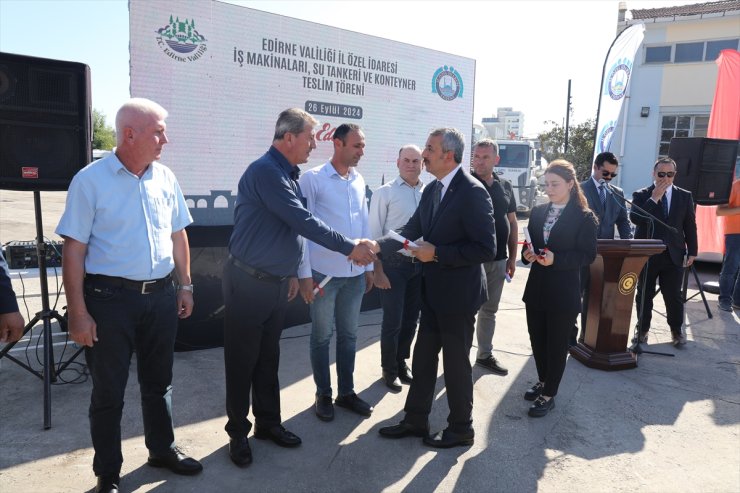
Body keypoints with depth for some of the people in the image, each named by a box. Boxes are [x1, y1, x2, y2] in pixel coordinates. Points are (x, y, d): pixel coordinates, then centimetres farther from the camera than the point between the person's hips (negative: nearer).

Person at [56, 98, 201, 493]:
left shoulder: (165, 178, 4)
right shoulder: (90, 180, -10)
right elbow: (74, 249, -11)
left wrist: (185, 286, 11)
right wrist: (77, 312, -13)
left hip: (161, 296, 5)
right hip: (110, 298, -4)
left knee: (158, 382, 18)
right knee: (109, 390, 9)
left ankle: (162, 449, 38)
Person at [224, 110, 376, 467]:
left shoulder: (289, 174, 9)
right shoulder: (265, 171, -19)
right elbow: (303, 222, -25)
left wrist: (292, 273, 18)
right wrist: (349, 248, -21)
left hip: (278, 282, 8)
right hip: (248, 281, -8)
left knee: (268, 358, 18)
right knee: (242, 360, 6)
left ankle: (268, 422, 32)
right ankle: (238, 433, 22)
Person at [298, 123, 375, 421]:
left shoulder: (359, 181, 8)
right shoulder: (313, 179, -8)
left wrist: (369, 266, 14)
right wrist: (304, 273, -11)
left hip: (355, 273, 5)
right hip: (323, 273, -5)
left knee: (348, 335, 14)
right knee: (322, 336, 9)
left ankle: (346, 392, 30)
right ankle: (323, 395, 26)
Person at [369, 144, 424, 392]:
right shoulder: (385, 192, -7)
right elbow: (375, 234, -7)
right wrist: (378, 270, -10)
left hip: (421, 264, 4)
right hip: (394, 264, -4)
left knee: (411, 320, 15)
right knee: (393, 322, 4)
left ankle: (402, 362, 34)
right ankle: (389, 369, 24)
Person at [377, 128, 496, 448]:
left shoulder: (472, 192, -19)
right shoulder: (432, 189, 7)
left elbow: (486, 249, -22)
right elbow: (411, 230, 7)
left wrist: (437, 253, -22)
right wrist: (378, 246, -8)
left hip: (458, 293, -8)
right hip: (434, 292, 8)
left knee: (456, 362, 7)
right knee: (423, 357, 17)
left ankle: (461, 429, 28)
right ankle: (416, 420, 33)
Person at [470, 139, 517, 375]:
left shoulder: (505, 186, 7)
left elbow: (512, 223, 12)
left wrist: (512, 257, 9)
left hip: (498, 260, 5)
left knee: (489, 310, 16)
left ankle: (485, 355, 29)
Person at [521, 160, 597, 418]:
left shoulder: (584, 217, -9)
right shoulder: (537, 212, 6)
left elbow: (588, 255, -11)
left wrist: (556, 259, -23)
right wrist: (527, 254, -9)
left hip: (564, 292, -5)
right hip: (536, 288, 5)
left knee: (557, 344, 7)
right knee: (537, 339, 16)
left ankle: (549, 395, 20)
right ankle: (542, 382, 37)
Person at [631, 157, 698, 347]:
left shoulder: (684, 196, 7)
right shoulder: (641, 195, 0)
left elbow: (690, 225, 9)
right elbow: (634, 218, -16)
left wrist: (692, 251, 6)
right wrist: (654, 198, -18)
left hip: (673, 255, 1)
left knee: (674, 295, 3)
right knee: (644, 294, 8)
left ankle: (676, 330, 21)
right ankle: (642, 329, 22)